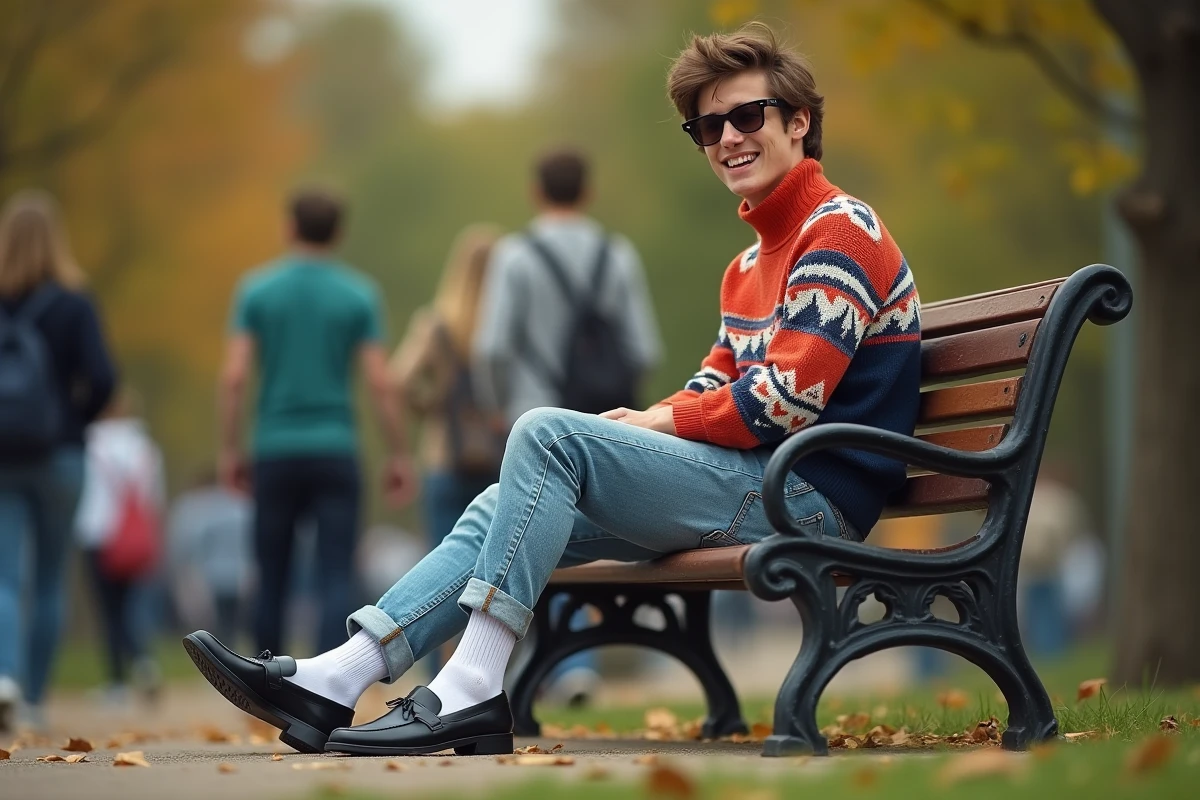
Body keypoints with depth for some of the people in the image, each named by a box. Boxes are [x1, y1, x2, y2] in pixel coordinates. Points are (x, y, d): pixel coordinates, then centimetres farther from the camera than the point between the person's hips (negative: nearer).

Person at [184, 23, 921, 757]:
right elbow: (720, 383, 22)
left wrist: (662, 423, -6)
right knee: (506, 511, 1)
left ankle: (470, 691, -23)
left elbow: (786, 400, -18)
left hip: (810, 495, -9)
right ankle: (333, 683, -8)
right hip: (757, 485, 9)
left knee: (548, 433, -20)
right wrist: (643, 421, 0)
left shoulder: (840, 230, -8)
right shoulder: (752, 265, 24)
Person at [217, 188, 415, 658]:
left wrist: (229, 450, 3)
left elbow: (233, 377, -5)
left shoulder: (257, 289, 2)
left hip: (276, 450, 1)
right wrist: (398, 456, 3)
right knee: (336, 581, -5)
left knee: (272, 580, 12)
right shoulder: (358, 294, 1)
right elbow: (380, 383, -5)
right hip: (335, 450, -1)